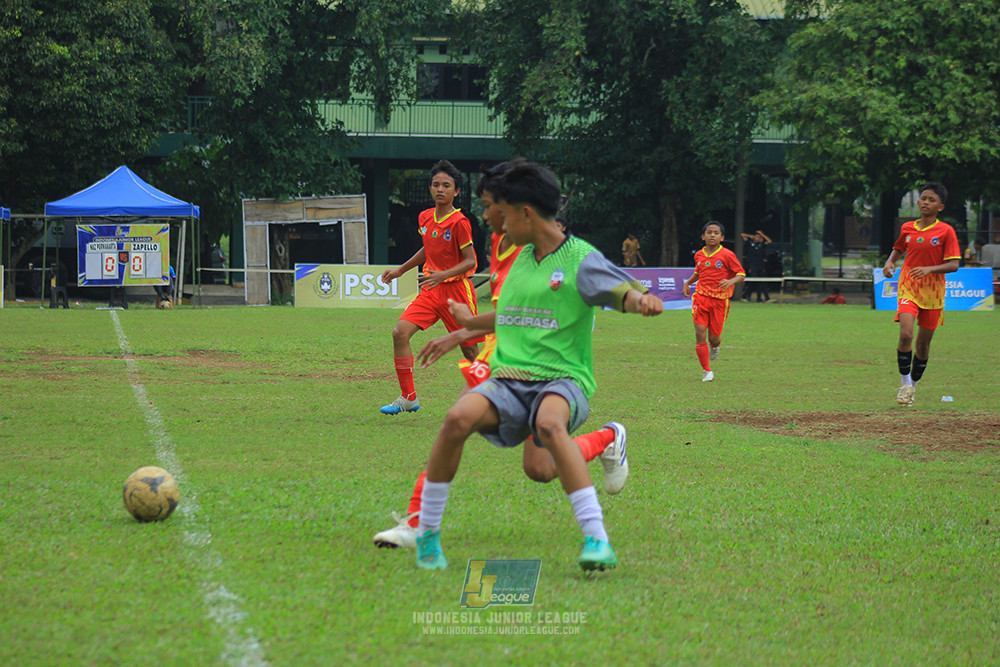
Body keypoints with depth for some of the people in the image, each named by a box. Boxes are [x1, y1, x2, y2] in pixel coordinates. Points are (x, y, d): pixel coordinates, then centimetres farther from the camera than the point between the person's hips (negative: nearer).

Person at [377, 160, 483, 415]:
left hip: (456, 289, -6)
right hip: (431, 290, 6)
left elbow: (470, 261, -13)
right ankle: (408, 398, -5)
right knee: (400, 332, -12)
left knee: (470, 350, 1)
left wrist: (444, 275, -27)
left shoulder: (459, 223, -13)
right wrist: (400, 270, 24)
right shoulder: (425, 218, 8)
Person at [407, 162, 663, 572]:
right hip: (509, 380, 5)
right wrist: (469, 325, 55)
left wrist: (642, 301, -40)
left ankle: (598, 542, -43)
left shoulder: (580, 259, -2)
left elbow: (625, 292, -16)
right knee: (459, 418, -27)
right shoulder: (522, 259, 19)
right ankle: (426, 534, -12)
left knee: (550, 424, -41)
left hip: (563, 380, -5)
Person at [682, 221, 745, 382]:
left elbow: (741, 274, -4)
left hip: (719, 301, -2)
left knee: (713, 338, 2)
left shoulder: (727, 255, -6)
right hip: (701, 297, 3)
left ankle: (716, 346, 43)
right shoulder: (699, 255, 8)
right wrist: (687, 283, 12)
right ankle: (706, 371, 1)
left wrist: (731, 281, -24)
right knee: (700, 334, -10)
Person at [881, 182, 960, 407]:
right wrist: (889, 262, 4)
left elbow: (953, 264, -8)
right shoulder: (907, 229, 6)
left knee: (923, 343, 6)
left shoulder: (946, 231, -4)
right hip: (907, 289, 1)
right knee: (905, 334, -20)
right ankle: (904, 383, -5)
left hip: (932, 292, -1)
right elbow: (898, 249, 25)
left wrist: (929, 269, -23)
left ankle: (913, 385, 27)